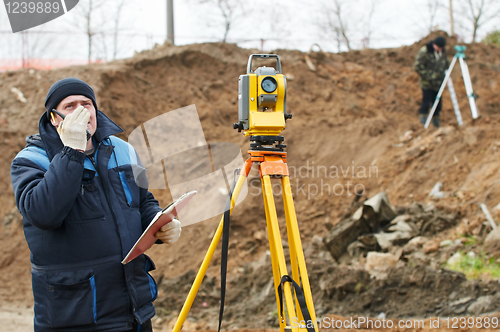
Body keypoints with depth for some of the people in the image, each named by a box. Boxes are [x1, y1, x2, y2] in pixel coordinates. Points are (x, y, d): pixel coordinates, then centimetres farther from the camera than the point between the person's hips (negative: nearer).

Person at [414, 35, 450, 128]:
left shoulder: (443, 52, 8)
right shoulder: (424, 52, -13)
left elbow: (445, 64, 23)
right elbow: (418, 66, -15)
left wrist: (445, 74, 8)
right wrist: (428, 76, -17)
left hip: (438, 82, 6)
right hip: (427, 83, -6)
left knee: (437, 103, 8)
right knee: (426, 102, -13)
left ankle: (436, 123, 18)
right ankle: (423, 120, -5)